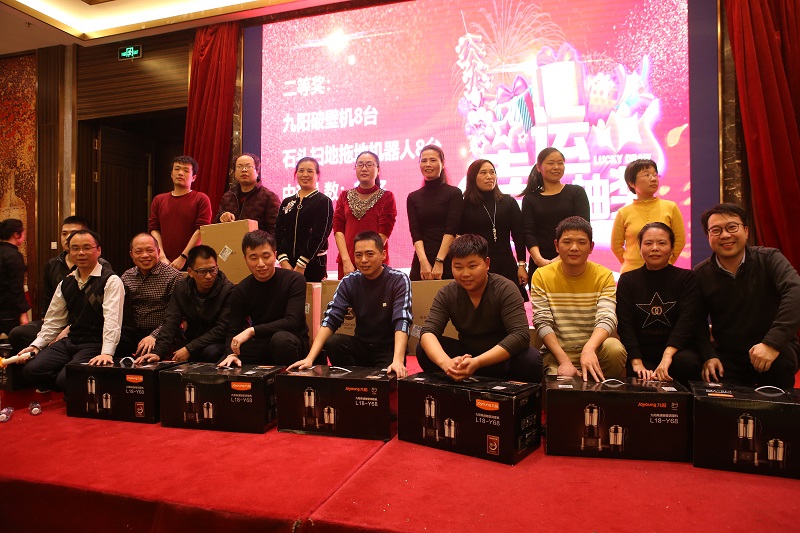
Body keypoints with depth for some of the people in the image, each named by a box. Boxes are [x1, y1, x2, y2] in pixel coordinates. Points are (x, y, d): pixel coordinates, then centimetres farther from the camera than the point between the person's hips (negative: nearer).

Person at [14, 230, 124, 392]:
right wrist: (36, 345, 3)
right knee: (30, 369, -10)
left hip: (96, 345, -7)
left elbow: (112, 319, -21)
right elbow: (53, 320, 17)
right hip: (70, 341, 7)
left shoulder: (111, 281, -10)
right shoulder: (66, 283, 13)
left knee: (65, 378, -25)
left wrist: (107, 353, -31)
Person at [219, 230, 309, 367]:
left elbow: (292, 321, -22)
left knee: (281, 338, -37)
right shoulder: (240, 291, -1)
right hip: (261, 344, 4)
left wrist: (251, 331, -28)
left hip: (293, 341, -3)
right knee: (223, 365, -17)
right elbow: (233, 331, -5)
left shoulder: (294, 280, -12)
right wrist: (231, 354, -28)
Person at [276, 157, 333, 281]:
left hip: (313, 264, -4)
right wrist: (284, 261, -8)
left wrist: (301, 266, -13)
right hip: (287, 263, 4)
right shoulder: (287, 202, 14)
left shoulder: (324, 202, -1)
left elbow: (319, 236, -9)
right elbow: (279, 232, 7)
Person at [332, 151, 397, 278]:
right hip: (346, 264, 2)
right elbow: (338, 229, 3)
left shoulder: (386, 197, 3)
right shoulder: (345, 196, 12)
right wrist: (346, 261, -10)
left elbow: (384, 233, -6)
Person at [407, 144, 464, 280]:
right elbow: (415, 233, 0)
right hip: (421, 261, 2)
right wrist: (424, 262, -14)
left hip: (448, 262, -2)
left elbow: (452, 230, -7)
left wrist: (439, 262, -17)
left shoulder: (454, 193, 3)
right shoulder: (413, 197, 11)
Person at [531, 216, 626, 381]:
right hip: (557, 352, -2)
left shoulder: (604, 276, -1)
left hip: (595, 348, 2)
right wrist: (564, 360, -22)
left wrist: (589, 348, -36)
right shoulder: (541, 276, -2)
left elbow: (606, 319, -14)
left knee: (615, 349, -29)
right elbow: (542, 323, -9)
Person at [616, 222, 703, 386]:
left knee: (686, 362, -32)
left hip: (677, 352, 1)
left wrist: (667, 356, -28)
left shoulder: (687, 278, 4)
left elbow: (687, 321, -11)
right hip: (641, 354, -1)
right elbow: (625, 325, -5)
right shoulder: (627, 280, 6)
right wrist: (637, 363, -21)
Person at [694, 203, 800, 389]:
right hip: (727, 357, 1)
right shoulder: (701, 274, -2)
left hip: (777, 352, -1)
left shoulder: (769, 259, -8)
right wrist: (708, 356, -13)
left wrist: (773, 342, -37)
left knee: (780, 358, -32)